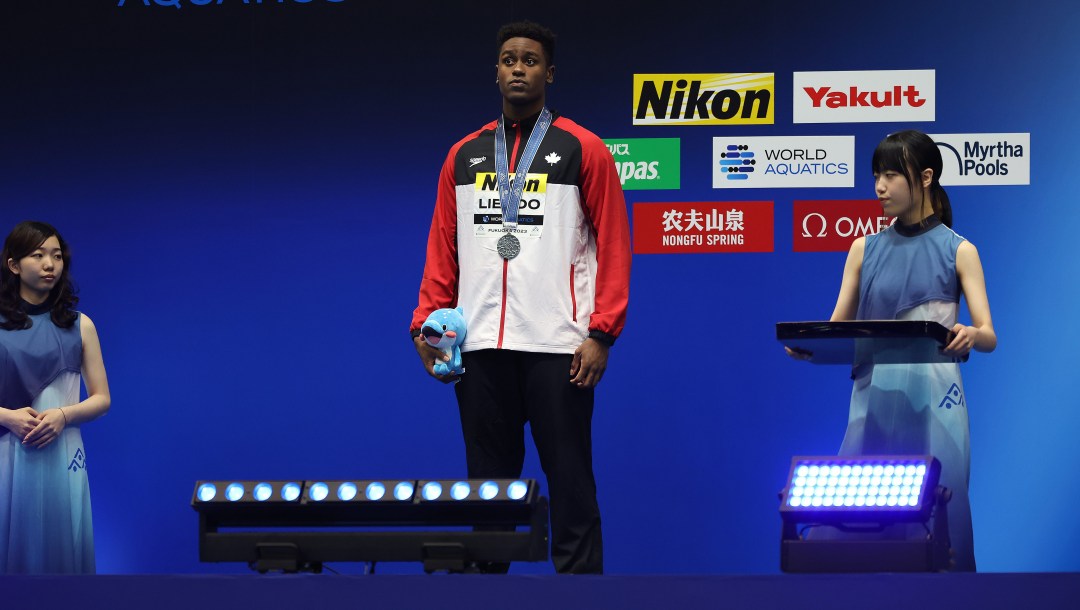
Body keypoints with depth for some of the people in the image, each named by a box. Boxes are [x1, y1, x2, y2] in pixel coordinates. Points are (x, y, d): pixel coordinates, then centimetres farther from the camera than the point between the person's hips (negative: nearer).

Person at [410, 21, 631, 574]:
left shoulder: (581, 150, 3)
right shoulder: (464, 155, 15)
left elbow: (613, 246, -1)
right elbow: (443, 247, 15)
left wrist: (602, 333, -9)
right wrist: (426, 321, 2)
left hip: (556, 344, -4)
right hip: (481, 346, 4)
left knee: (569, 480, -2)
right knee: (487, 481, 7)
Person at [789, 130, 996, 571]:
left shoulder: (957, 251, 3)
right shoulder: (865, 249, 11)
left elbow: (988, 337, -3)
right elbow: (837, 328, 9)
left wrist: (969, 335, -27)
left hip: (933, 399, -3)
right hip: (874, 397, 3)